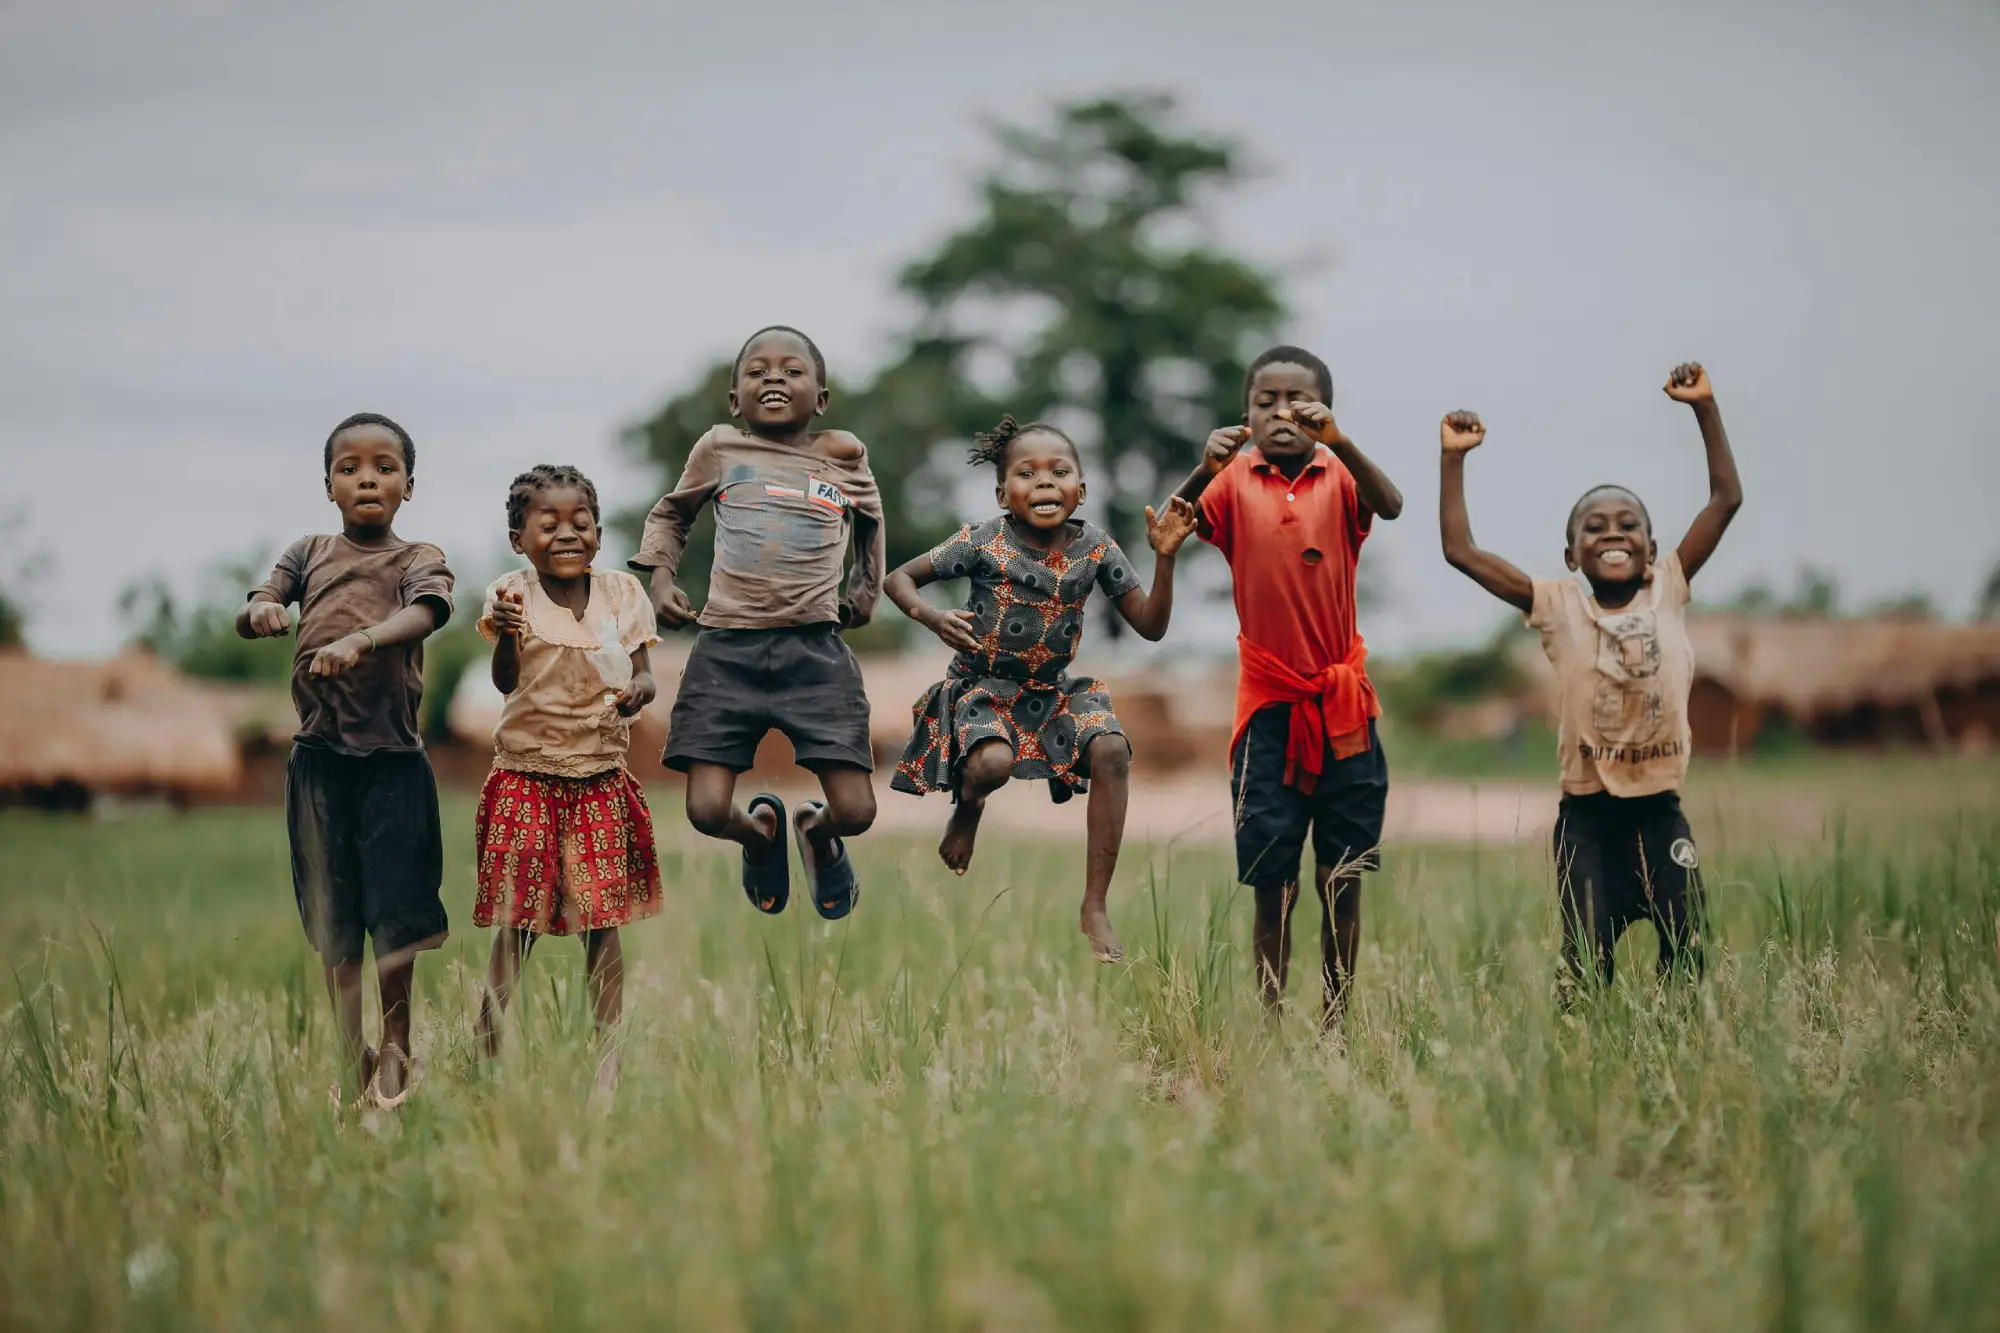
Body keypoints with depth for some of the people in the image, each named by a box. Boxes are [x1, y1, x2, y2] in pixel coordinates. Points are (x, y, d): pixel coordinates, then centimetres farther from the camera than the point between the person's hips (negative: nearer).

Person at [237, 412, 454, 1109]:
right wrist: (260, 611, -25)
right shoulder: (309, 554, 11)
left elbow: (423, 613, -18)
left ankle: (395, 1044, 17)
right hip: (319, 754, 3)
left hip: (393, 756, -2)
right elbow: (249, 615, 1)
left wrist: (360, 640, -38)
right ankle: (351, 1052, 17)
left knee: (394, 907, -3)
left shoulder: (418, 559, 2)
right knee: (331, 913, 7)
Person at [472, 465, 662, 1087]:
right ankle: (490, 1053, 9)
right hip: (526, 779, -2)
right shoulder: (513, 594, -6)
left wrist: (638, 692, -20)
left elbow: (642, 673, 4)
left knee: (603, 926, 4)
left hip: (601, 781, 2)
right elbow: (506, 682, -17)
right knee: (516, 927, -1)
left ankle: (609, 1063, 13)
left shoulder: (621, 593, 2)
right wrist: (505, 636, -38)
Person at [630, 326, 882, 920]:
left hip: (815, 648, 0)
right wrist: (659, 577, 8)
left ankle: (818, 832, 32)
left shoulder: (844, 457, 7)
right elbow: (670, 513, 22)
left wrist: (865, 591, 23)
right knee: (707, 812, -10)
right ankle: (760, 830, 28)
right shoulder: (720, 449, 5)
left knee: (855, 813, -8)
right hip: (728, 647, 0)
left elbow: (871, 521, 29)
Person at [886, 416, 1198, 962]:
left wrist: (1165, 557, -17)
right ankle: (967, 812, 8)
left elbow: (1151, 626, -3)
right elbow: (899, 579, -3)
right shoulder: (983, 542, -12)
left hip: (1054, 690, 3)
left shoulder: (1095, 547, -4)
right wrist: (933, 618, -24)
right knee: (993, 763, -35)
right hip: (983, 686, -3)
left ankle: (1095, 908, -17)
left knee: (1112, 749, -25)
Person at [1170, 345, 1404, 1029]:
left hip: (1343, 706, 1)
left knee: (1343, 882, 5)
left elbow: (1390, 505, -20)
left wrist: (1336, 440, -36)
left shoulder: (1338, 478, 1)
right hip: (1269, 709, -1)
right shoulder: (1236, 480, 1)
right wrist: (1203, 471, -35)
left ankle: (1335, 1024, 13)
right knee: (1271, 884, -1)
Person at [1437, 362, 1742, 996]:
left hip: (1659, 808, 2)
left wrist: (1705, 407, -2)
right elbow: (1460, 551, -5)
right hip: (1586, 814, -2)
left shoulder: (1668, 590, 4)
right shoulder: (1557, 604, -1)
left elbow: (1726, 498, 2)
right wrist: (1453, 459, -8)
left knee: (1686, 946, -4)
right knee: (1587, 956, -5)